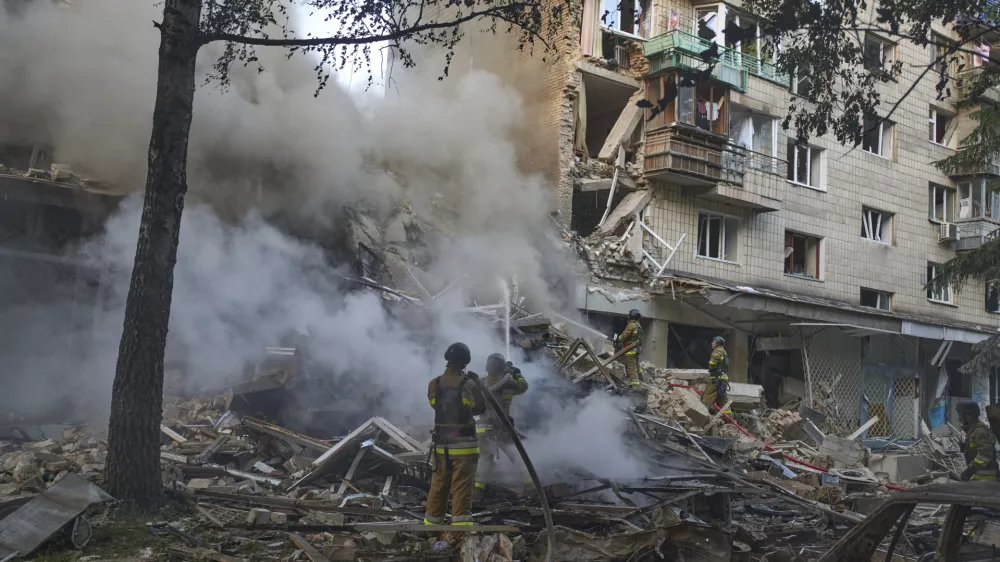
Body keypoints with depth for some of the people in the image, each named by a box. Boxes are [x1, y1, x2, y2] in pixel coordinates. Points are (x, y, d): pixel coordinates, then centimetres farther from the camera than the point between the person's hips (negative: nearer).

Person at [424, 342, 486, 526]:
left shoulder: (434, 385, -2)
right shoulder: (469, 385, -11)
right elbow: (481, 408, 3)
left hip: (440, 445, 4)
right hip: (464, 445, -4)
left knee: (437, 489, 16)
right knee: (462, 491, -2)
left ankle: (431, 526, 27)